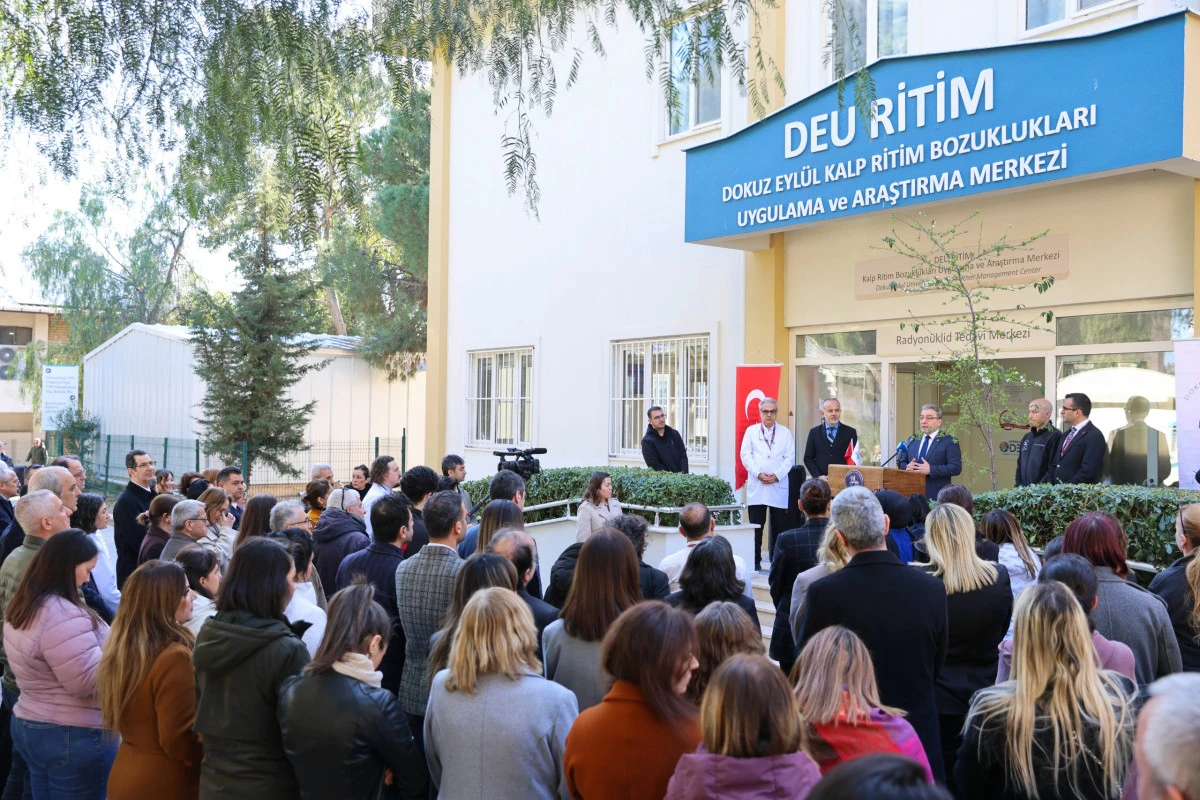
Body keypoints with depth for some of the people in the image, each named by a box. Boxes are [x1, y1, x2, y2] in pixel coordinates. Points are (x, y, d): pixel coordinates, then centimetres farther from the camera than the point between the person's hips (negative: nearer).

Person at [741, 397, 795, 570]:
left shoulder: (785, 432, 10)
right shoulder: (751, 431, 10)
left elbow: (790, 457, 4)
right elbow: (746, 455, 3)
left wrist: (777, 475, -10)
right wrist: (758, 473, -11)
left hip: (779, 485, 0)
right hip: (756, 486, 0)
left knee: (779, 526, 1)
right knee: (755, 526, -1)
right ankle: (755, 561, 4)